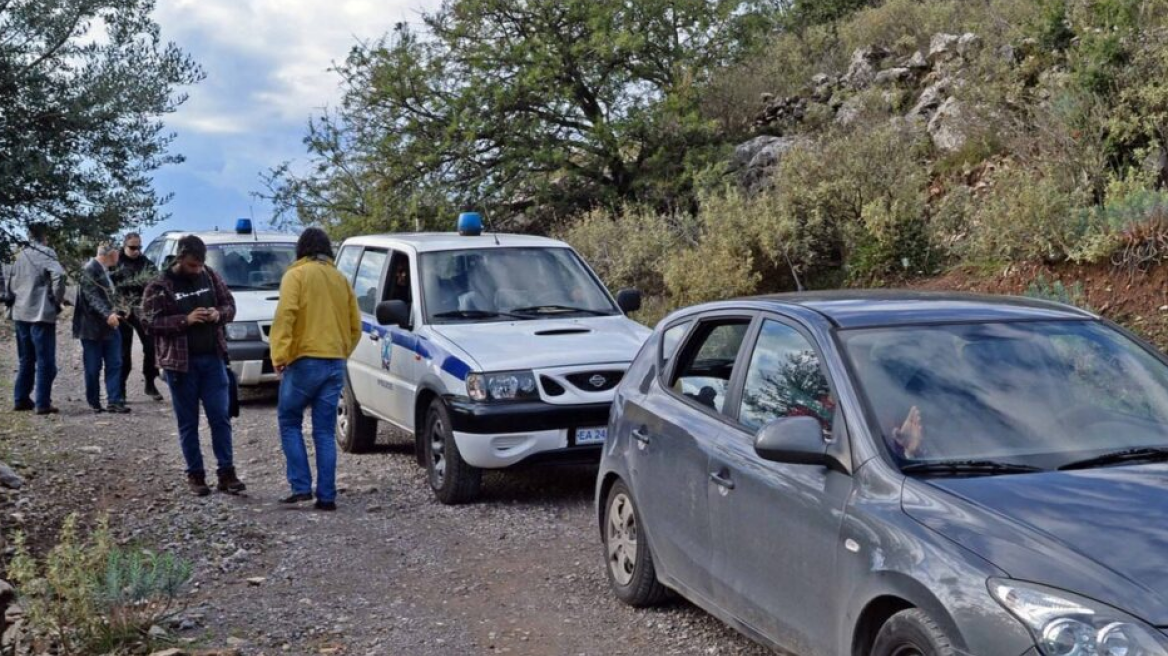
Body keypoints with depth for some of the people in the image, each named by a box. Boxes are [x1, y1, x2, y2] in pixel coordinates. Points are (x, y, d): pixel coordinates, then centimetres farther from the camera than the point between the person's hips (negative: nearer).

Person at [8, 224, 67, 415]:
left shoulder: (19, 256, 14)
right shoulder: (46, 253, -8)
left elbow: (9, 283, 21)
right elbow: (58, 275, -24)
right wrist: (58, 298, -12)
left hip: (21, 314, 7)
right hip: (41, 313, -7)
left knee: (26, 360, 18)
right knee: (45, 361, -2)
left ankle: (21, 399, 20)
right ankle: (43, 403, -4)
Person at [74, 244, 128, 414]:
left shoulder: (106, 270, 14)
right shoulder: (89, 269, -13)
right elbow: (92, 296, -21)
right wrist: (107, 314, -31)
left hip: (110, 325, 8)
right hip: (93, 327, -8)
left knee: (114, 364, 0)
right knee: (93, 367, 2)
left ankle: (114, 401, 0)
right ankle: (94, 403, 13)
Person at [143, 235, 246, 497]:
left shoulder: (210, 276, 7)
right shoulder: (159, 286, -5)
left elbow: (230, 305, 14)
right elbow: (150, 323, -9)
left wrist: (219, 314, -9)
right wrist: (185, 320, -19)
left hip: (213, 358, 3)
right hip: (180, 362, -3)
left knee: (220, 417, 1)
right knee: (188, 423, 5)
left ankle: (226, 473, 6)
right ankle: (195, 475, 14)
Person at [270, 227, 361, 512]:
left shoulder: (296, 275, -2)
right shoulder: (340, 279, 15)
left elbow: (285, 316, -15)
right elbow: (355, 325, 15)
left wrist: (279, 354, -15)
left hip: (304, 362, -5)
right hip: (335, 364, 5)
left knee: (290, 423, 9)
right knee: (325, 432, 7)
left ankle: (301, 486, -1)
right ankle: (327, 496, 4)